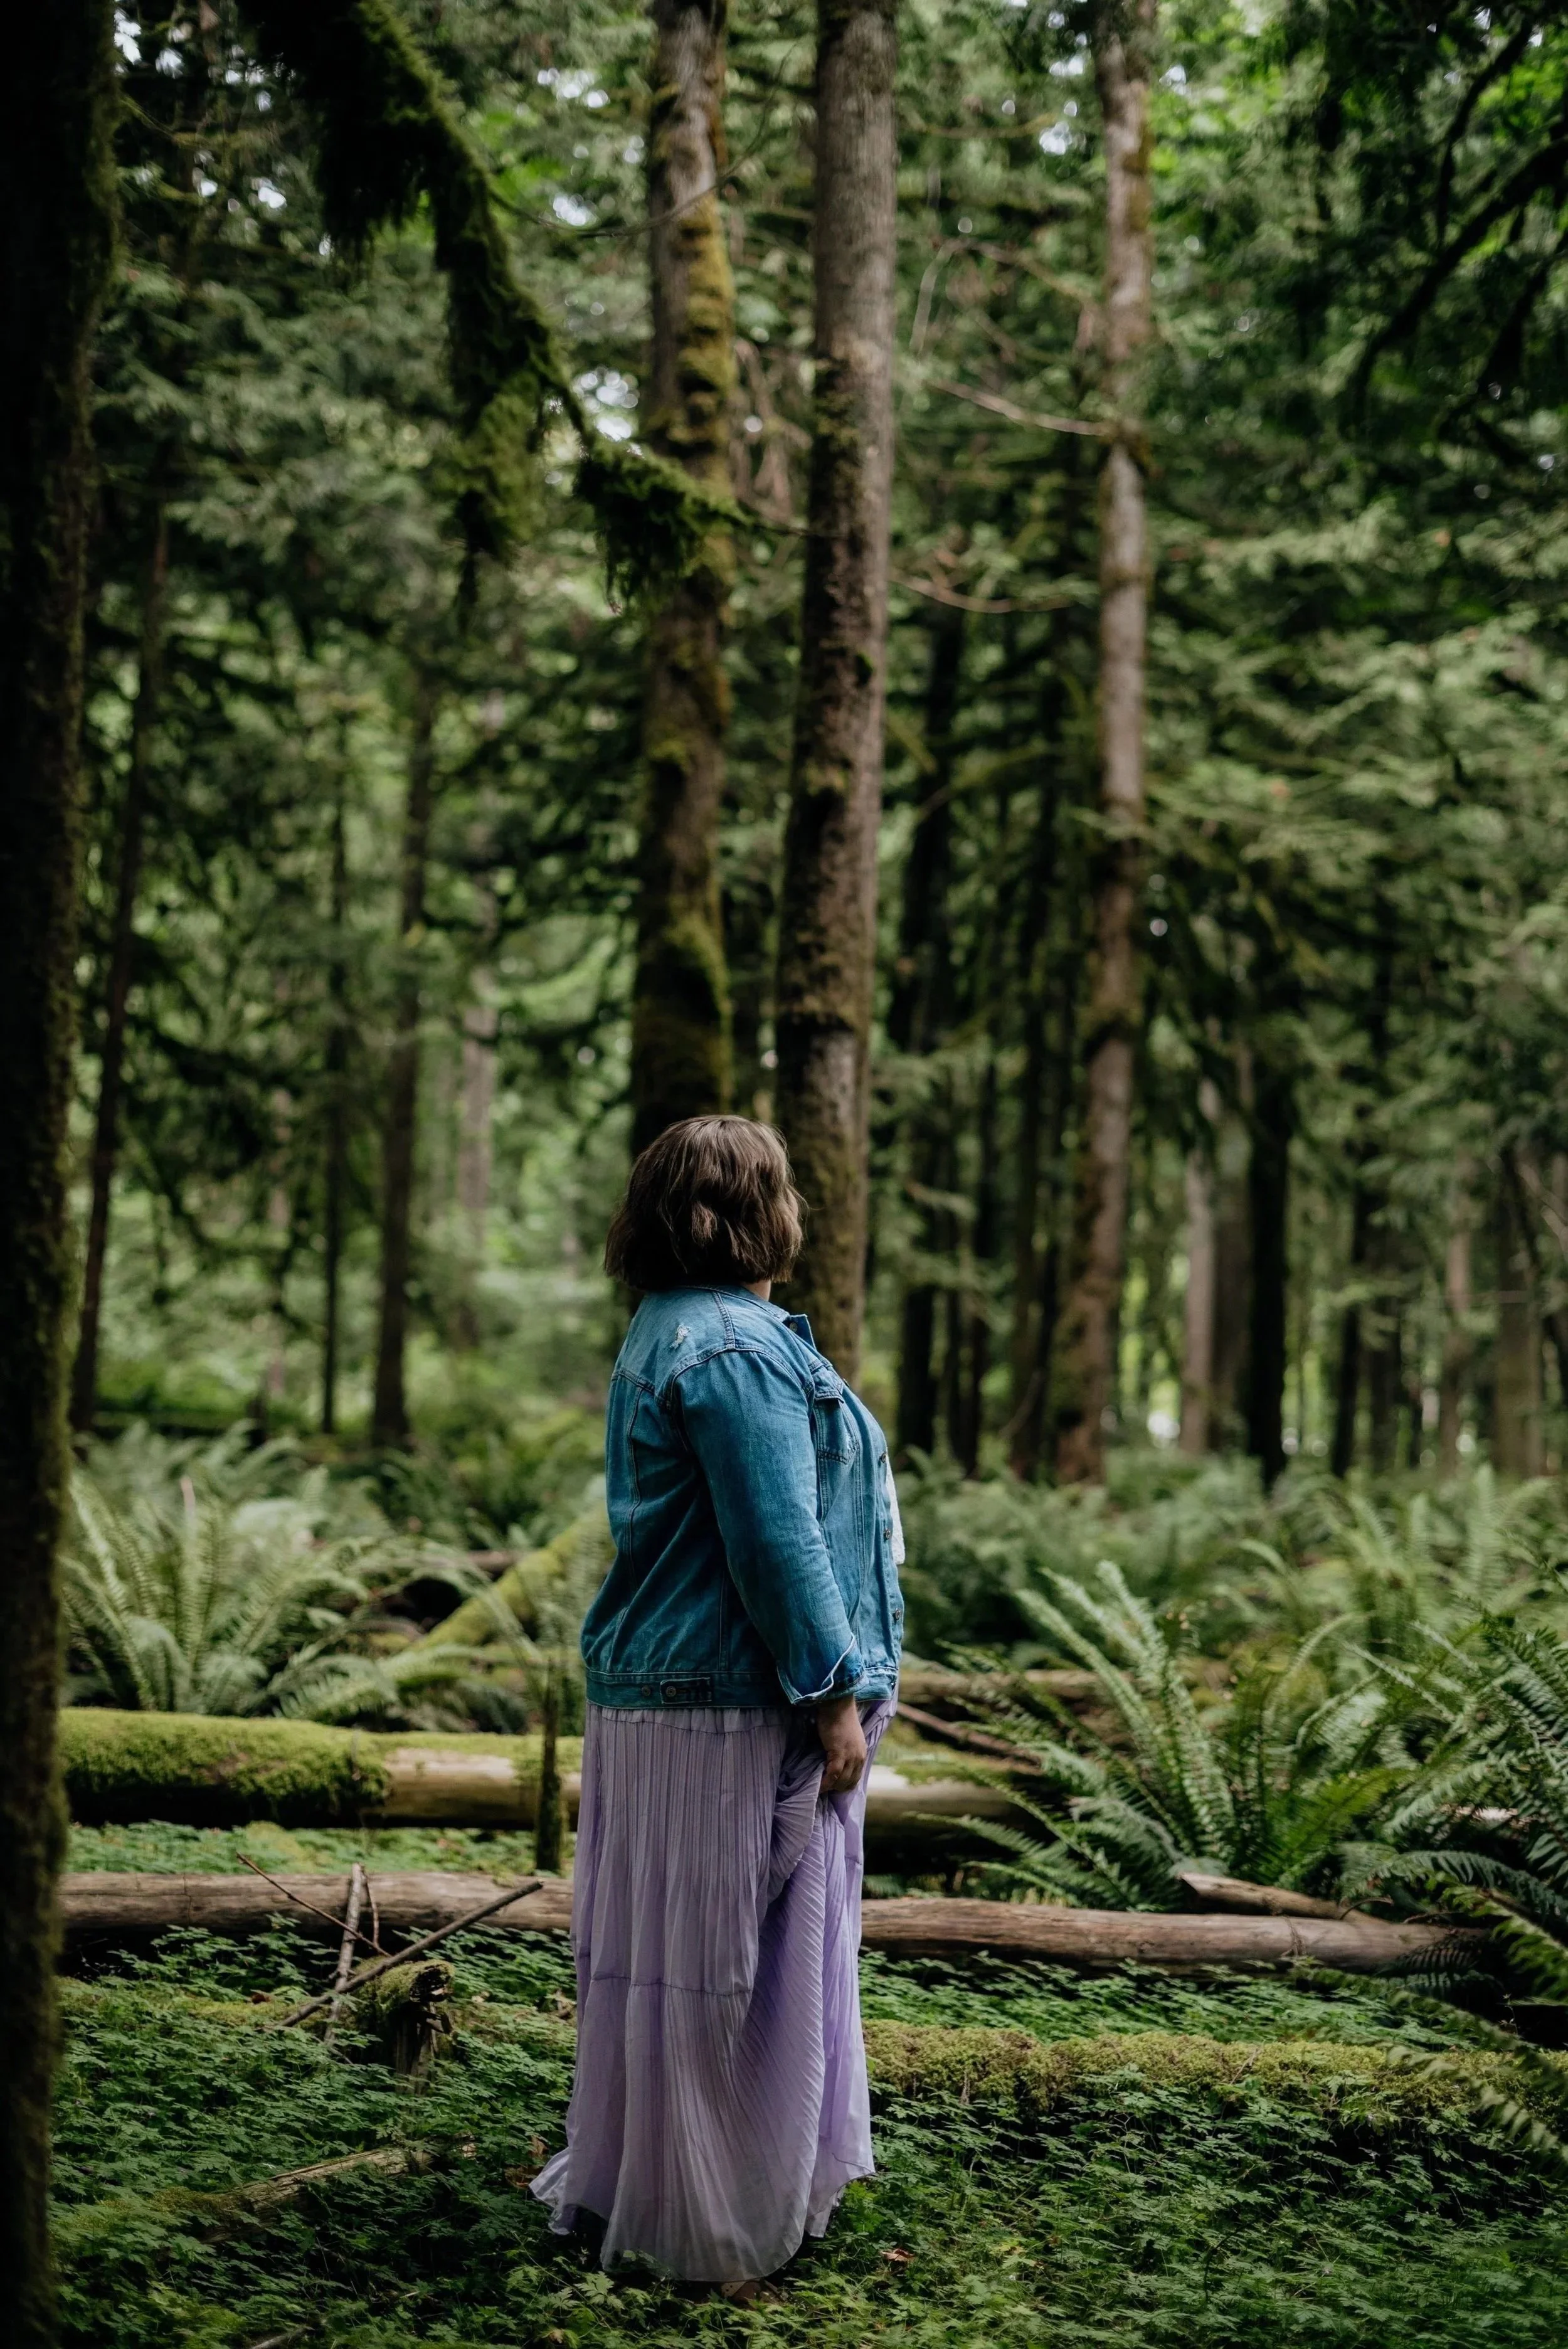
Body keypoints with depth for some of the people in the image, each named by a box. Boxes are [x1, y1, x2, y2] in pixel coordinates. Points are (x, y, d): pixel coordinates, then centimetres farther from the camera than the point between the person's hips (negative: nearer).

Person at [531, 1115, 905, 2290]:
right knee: (723, 1963, -1)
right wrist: (834, 1694, -16)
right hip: (733, 1706, -11)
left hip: (660, 1690, 11)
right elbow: (777, 1541, -21)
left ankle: (629, 2180, 28)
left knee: (665, 1951, 17)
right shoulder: (739, 1347, -18)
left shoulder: (672, 1333, 17)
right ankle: (711, 2226, 10)